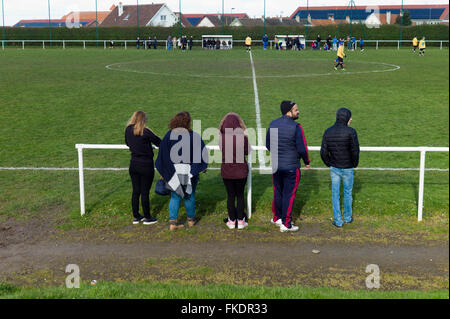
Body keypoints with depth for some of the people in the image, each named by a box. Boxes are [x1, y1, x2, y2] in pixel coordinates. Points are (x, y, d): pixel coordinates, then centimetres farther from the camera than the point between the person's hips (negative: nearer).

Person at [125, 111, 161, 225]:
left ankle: (136, 217, 20)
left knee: (135, 191, 12)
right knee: (145, 192, 3)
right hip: (146, 165, -5)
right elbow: (158, 142, -6)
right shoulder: (145, 131, -16)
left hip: (133, 164, 5)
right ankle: (147, 218, 13)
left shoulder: (128, 130, 1)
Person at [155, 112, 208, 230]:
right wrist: (203, 167, 11)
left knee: (175, 196, 11)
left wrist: (164, 173, 7)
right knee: (189, 196, 15)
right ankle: (191, 220, 28)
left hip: (173, 172, 2)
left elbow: (162, 155, -1)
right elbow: (203, 152, -5)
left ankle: (172, 222, 6)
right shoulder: (194, 136, -10)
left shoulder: (168, 136, -4)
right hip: (189, 172, -1)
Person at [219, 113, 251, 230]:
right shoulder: (243, 137, -16)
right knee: (240, 195, 14)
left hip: (226, 171, 1)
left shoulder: (222, 138, -13)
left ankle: (232, 221, 20)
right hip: (241, 170, -1)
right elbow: (247, 151, -2)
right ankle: (240, 221, 19)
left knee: (230, 196, 13)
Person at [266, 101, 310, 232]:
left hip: (276, 166, 6)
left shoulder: (273, 124, 1)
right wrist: (306, 162, 0)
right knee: (289, 194, 4)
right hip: (291, 167, -5)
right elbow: (302, 148, -17)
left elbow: (268, 144, 10)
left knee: (278, 192, 19)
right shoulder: (296, 127, -17)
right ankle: (286, 224, 10)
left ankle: (277, 218, 32)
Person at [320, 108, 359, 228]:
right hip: (347, 168, -2)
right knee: (348, 192, 16)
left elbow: (323, 152, -3)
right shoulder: (350, 131, -16)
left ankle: (338, 220, 14)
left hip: (334, 168, 3)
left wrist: (329, 164, 11)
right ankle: (348, 217, 30)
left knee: (335, 193, 11)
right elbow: (355, 150, -17)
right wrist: (355, 164, 1)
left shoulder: (328, 132, -3)